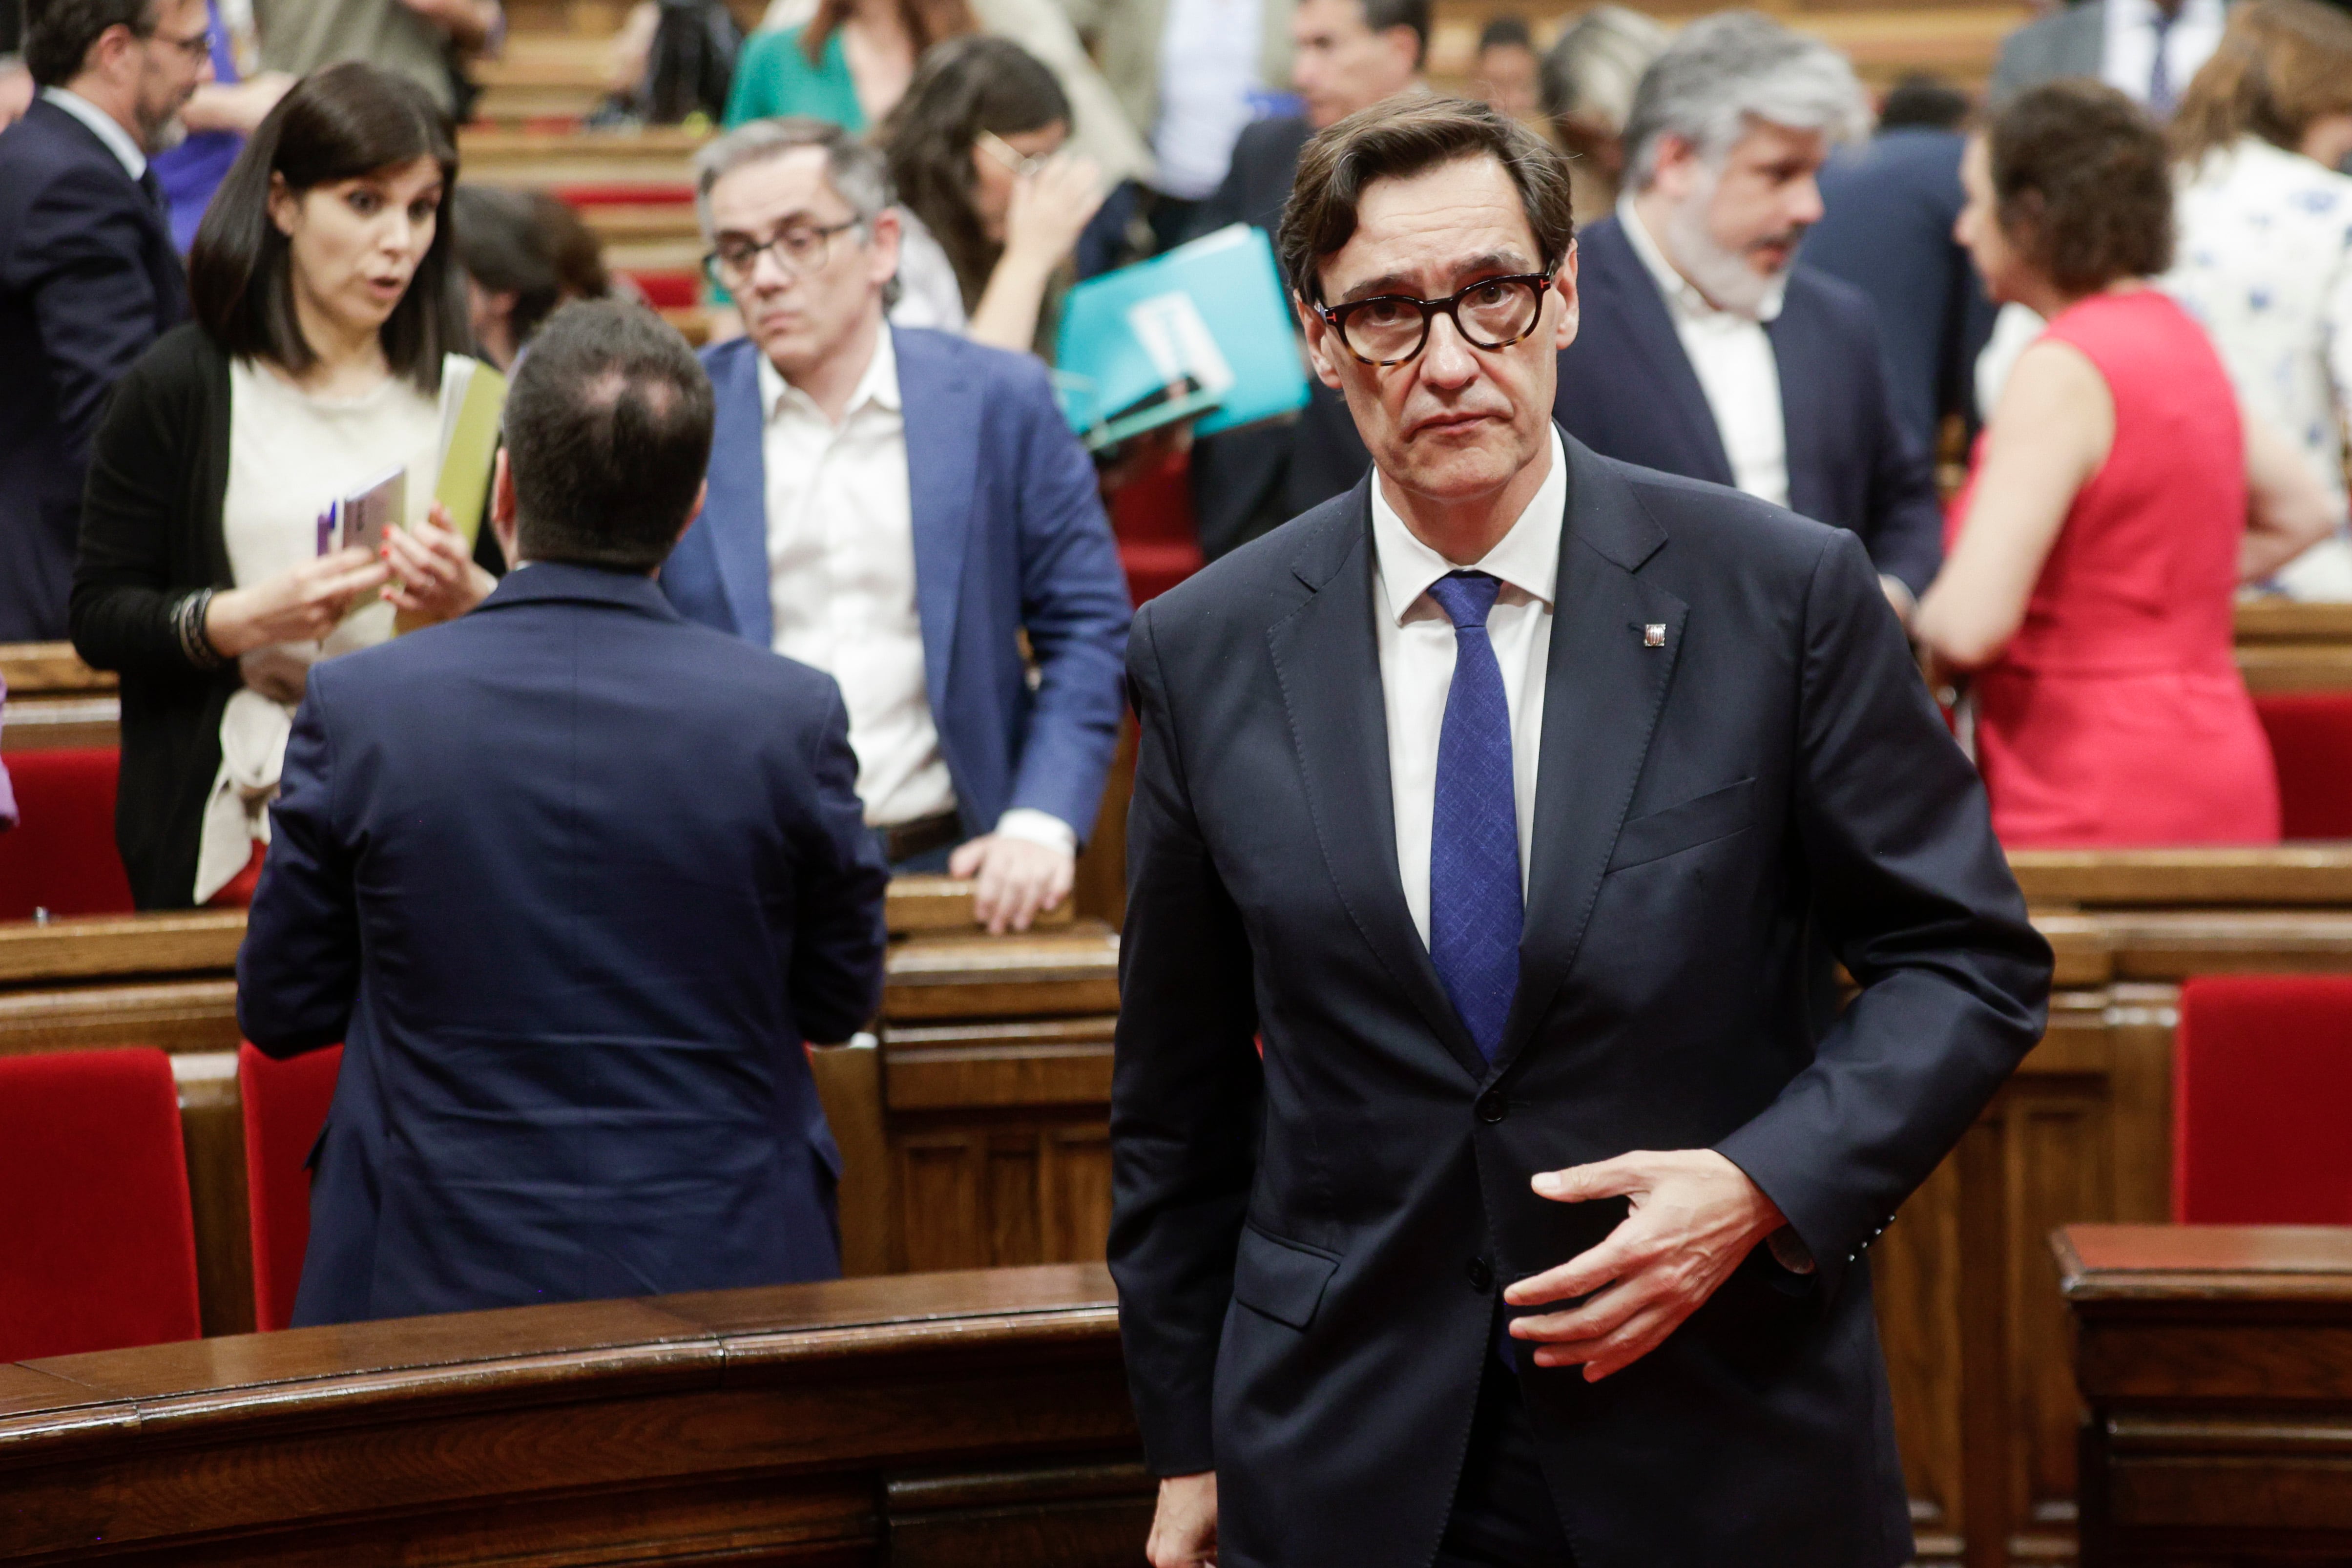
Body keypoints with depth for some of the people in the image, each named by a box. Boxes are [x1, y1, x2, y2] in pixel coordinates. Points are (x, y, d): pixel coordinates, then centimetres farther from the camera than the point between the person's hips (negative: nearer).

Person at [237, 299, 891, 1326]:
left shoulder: (359, 709, -8)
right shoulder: (791, 716, -8)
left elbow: (279, 1011, 3)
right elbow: (841, 1000, 6)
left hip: (436, 1284, 0)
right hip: (724, 1278, 0)